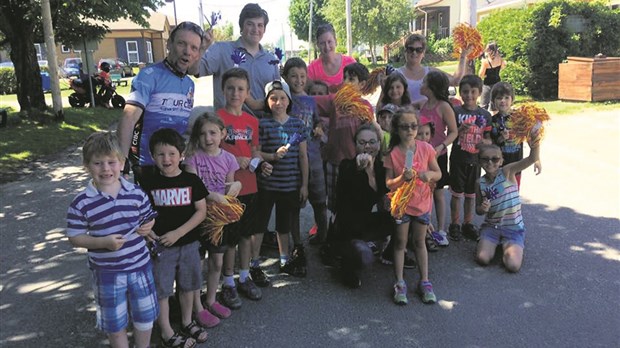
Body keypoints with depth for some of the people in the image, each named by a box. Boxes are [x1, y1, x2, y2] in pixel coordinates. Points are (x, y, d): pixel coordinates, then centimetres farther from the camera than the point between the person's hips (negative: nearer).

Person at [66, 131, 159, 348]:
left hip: (140, 266, 3)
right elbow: (74, 238, -10)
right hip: (107, 273, -2)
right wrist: (103, 242, -24)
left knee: (145, 317, 20)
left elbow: (149, 218, 7)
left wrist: (148, 227, -16)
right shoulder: (81, 203, -14)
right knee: (115, 324, 16)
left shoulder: (136, 193, -7)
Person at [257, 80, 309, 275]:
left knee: (285, 225, 17)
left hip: (291, 185, 3)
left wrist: (304, 184, 3)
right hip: (266, 184, -3)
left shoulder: (298, 125, 4)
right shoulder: (262, 124, -4)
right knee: (259, 224, 3)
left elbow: (303, 156, 5)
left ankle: (285, 262, 32)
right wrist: (273, 156, -23)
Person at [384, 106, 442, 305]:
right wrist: (402, 178, -29)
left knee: (420, 242, 13)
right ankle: (400, 284, 15)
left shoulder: (426, 148, -6)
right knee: (400, 243, 7)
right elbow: (388, 183, -10)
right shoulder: (392, 154, -10)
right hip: (400, 204, -1)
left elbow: (438, 173, 2)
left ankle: (424, 282, 22)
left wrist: (430, 174, -19)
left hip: (422, 203, 2)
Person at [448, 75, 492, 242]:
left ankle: (468, 224, 27)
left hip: (475, 159, 3)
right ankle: (454, 225, 19)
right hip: (458, 159, -2)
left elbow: (489, 139, 5)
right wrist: (461, 129, -24)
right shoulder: (455, 112, -5)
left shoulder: (485, 115, 2)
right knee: (457, 193, 6)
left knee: (471, 194, 14)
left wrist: (485, 142, -18)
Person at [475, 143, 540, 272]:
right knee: (482, 259, -16)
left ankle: (507, 247, 14)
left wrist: (534, 143, -45)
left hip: (513, 228, -2)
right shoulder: (480, 183, -1)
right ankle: (493, 244, 16)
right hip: (491, 226, 3)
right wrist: (483, 209, -17)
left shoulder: (507, 171, -11)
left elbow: (532, 158, -26)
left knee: (513, 266, -19)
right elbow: (478, 209, 8)